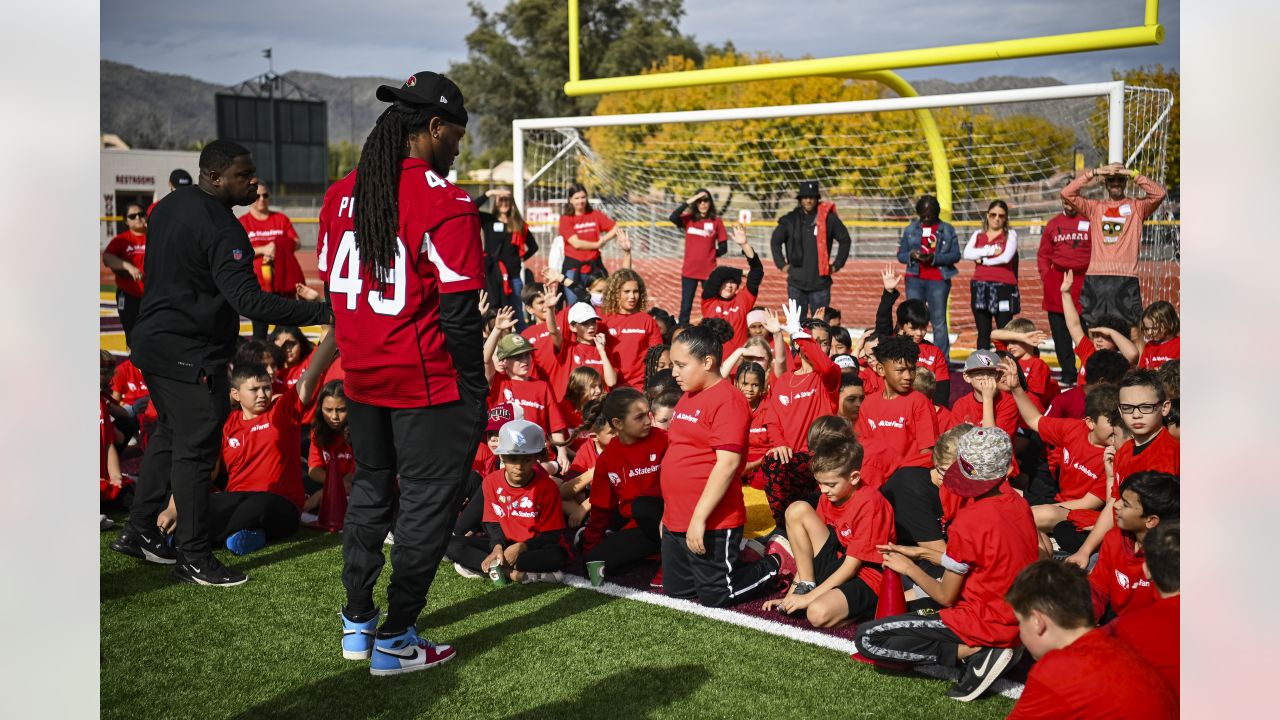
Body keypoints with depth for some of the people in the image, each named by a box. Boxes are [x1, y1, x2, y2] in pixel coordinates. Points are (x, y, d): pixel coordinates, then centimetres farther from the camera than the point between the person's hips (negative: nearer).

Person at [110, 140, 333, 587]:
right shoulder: (222, 229, -23)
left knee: (169, 435, 22)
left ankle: (138, 532, 32)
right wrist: (323, 313, -35)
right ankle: (194, 558, 6)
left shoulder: (169, 205, 8)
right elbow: (249, 300, -31)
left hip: (153, 343, 10)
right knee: (196, 451, -2)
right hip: (191, 357, -10)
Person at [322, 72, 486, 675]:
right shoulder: (445, 204, -16)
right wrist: (474, 393, -9)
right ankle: (394, 640, 13)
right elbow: (459, 314, -17)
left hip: (361, 375, 7)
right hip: (427, 382, -7)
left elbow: (332, 286, 13)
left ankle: (357, 624, 31)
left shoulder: (340, 193, 5)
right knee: (427, 502, 5)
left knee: (369, 489, 21)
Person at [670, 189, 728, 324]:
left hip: (709, 271, -1)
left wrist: (710, 255, -2)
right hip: (689, 271, 1)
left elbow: (723, 248, 4)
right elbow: (673, 218, -18)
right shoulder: (688, 219, 3)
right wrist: (689, 201, -18)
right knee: (685, 307, 4)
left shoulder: (716, 221, 1)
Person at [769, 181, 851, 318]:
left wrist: (836, 265, 4)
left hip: (820, 282, -1)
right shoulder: (790, 220, 3)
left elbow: (845, 240, 9)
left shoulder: (829, 218, 0)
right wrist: (782, 264, 6)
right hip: (796, 282, 1)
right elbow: (775, 241, 13)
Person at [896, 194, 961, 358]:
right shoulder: (911, 229, 11)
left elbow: (956, 255, -1)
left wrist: (934, 258, -16)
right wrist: (911, 255, -13)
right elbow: (900, 255, 9)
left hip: (939, 280, -2)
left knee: (939, 321, -4)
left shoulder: (947, 229, 6)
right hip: (915, 279, 2)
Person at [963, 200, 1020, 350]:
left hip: (1003, 287, -3)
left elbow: (1006, 257, -13)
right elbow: (967, 253, -5)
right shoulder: (978, 235, 12)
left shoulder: (1010, 234, 4)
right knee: (983, 332, 6)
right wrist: (990, 250, -12)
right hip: (980, 287, 3)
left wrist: (983, 260, -4)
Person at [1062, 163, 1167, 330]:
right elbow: (1067, 193, 5)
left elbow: (1159, 194, -5)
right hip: (1095, 278, 1)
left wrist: (1132, 174, -5)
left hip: (1126, 279, -1)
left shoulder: (1137, 207, 11)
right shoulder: (1094, 207, 15)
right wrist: (1094, 172, -2)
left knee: (1129, 332, -4)